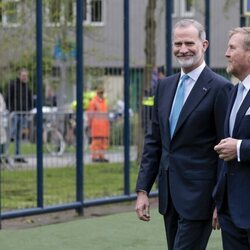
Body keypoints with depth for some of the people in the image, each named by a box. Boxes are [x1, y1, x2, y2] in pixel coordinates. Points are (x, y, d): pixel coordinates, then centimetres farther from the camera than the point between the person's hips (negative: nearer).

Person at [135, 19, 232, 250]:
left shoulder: (219, 88, -9)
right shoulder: (165, 86, 12)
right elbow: (154, 141, 15)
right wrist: (143, 190, 9)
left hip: (198, 196, -7)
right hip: (169, 196, 7)